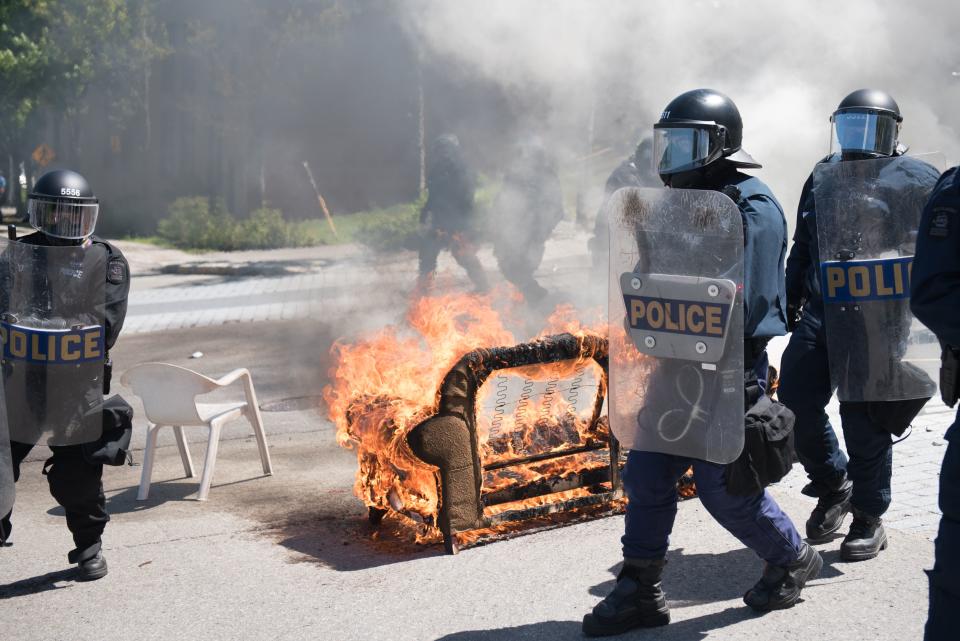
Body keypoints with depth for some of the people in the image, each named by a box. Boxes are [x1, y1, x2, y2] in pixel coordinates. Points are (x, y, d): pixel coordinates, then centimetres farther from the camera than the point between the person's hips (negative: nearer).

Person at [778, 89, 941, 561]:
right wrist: (790, 301, 16)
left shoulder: (915, 180, -2)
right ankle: (833, 486, 25)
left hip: (876, 322, -5)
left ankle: (869, 519, 17)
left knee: (863, 418, 0)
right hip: (820, 314, 5)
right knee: (797, 404, 0)